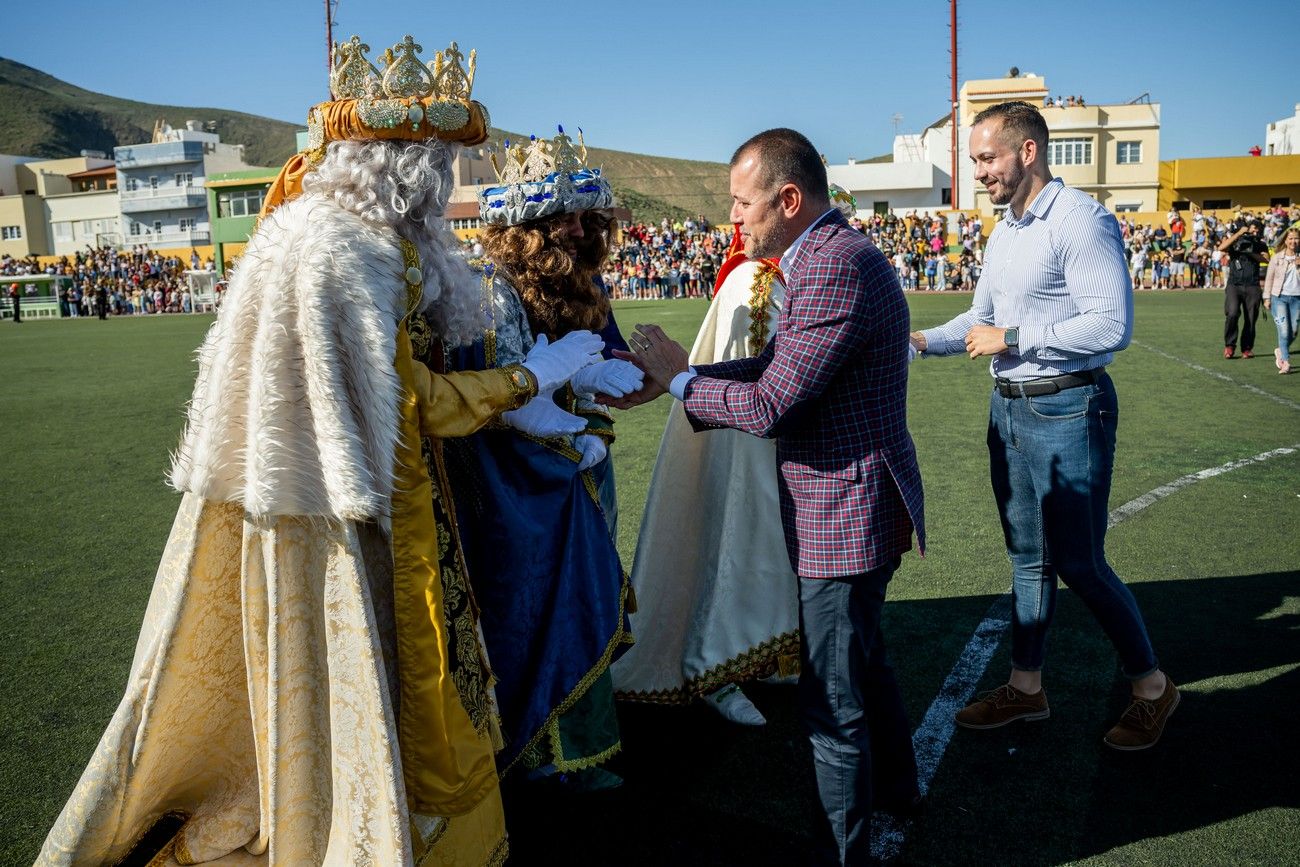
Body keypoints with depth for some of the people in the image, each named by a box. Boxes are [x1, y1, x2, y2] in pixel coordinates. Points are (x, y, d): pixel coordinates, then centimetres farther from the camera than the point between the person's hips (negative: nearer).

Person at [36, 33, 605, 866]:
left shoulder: (372, 239, 9)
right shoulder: (342, 249, -21)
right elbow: (405, 401, -21)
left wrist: (511, 406, 6)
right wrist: (527, 379, -12)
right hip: (340, 521, -10)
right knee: (337, 695, 6)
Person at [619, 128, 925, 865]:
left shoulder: (837, 267, -24)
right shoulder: (829, 256, 10)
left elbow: (769, 406, -25)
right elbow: (774, 367, 12)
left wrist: (681, 380, -10)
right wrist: (673, 375, 5)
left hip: (845, 511, -11)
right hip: (856, 507, 11)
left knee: (833, 696, 4)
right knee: (863, 656, 28)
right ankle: (896, 783, 50)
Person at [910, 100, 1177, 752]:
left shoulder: (1081, 220, -16)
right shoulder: (1006, 230, 12)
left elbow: (1111, 326, -23)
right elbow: (981, 316, 21)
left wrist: (1012, 339, -18)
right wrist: (924, 340, 5)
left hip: (1067, 410, -8)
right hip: (1009, 407, 9)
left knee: (1078, 562, 0)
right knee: (1028, 557, 15)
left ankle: (1151, 686, 22)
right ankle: (1025, 687, 28)